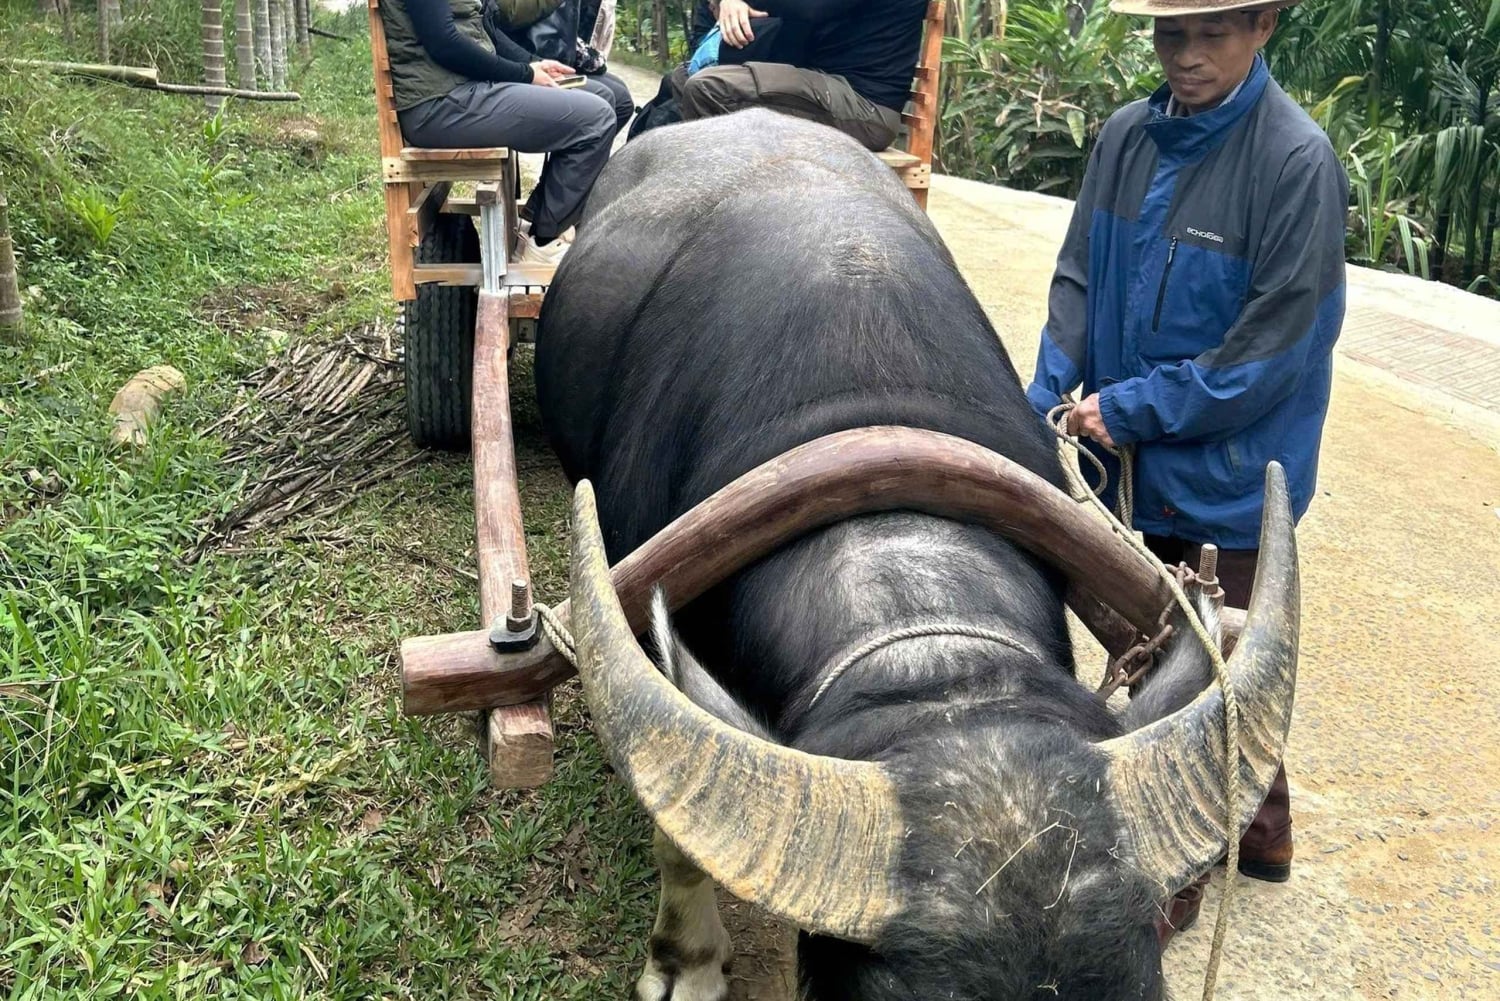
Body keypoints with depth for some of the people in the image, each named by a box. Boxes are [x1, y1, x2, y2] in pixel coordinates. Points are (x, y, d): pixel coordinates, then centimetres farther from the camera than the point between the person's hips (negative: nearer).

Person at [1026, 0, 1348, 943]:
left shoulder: (1298, 159, -17)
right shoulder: (1128, 135, 0)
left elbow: (1275, 346, -19)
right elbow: (1079, 276, 4)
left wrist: (1131, 408, -17)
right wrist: (1047, 397, -10)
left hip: (1231, 468, -6)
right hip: (1135, 459, 7)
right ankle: (1260, 826, 44)